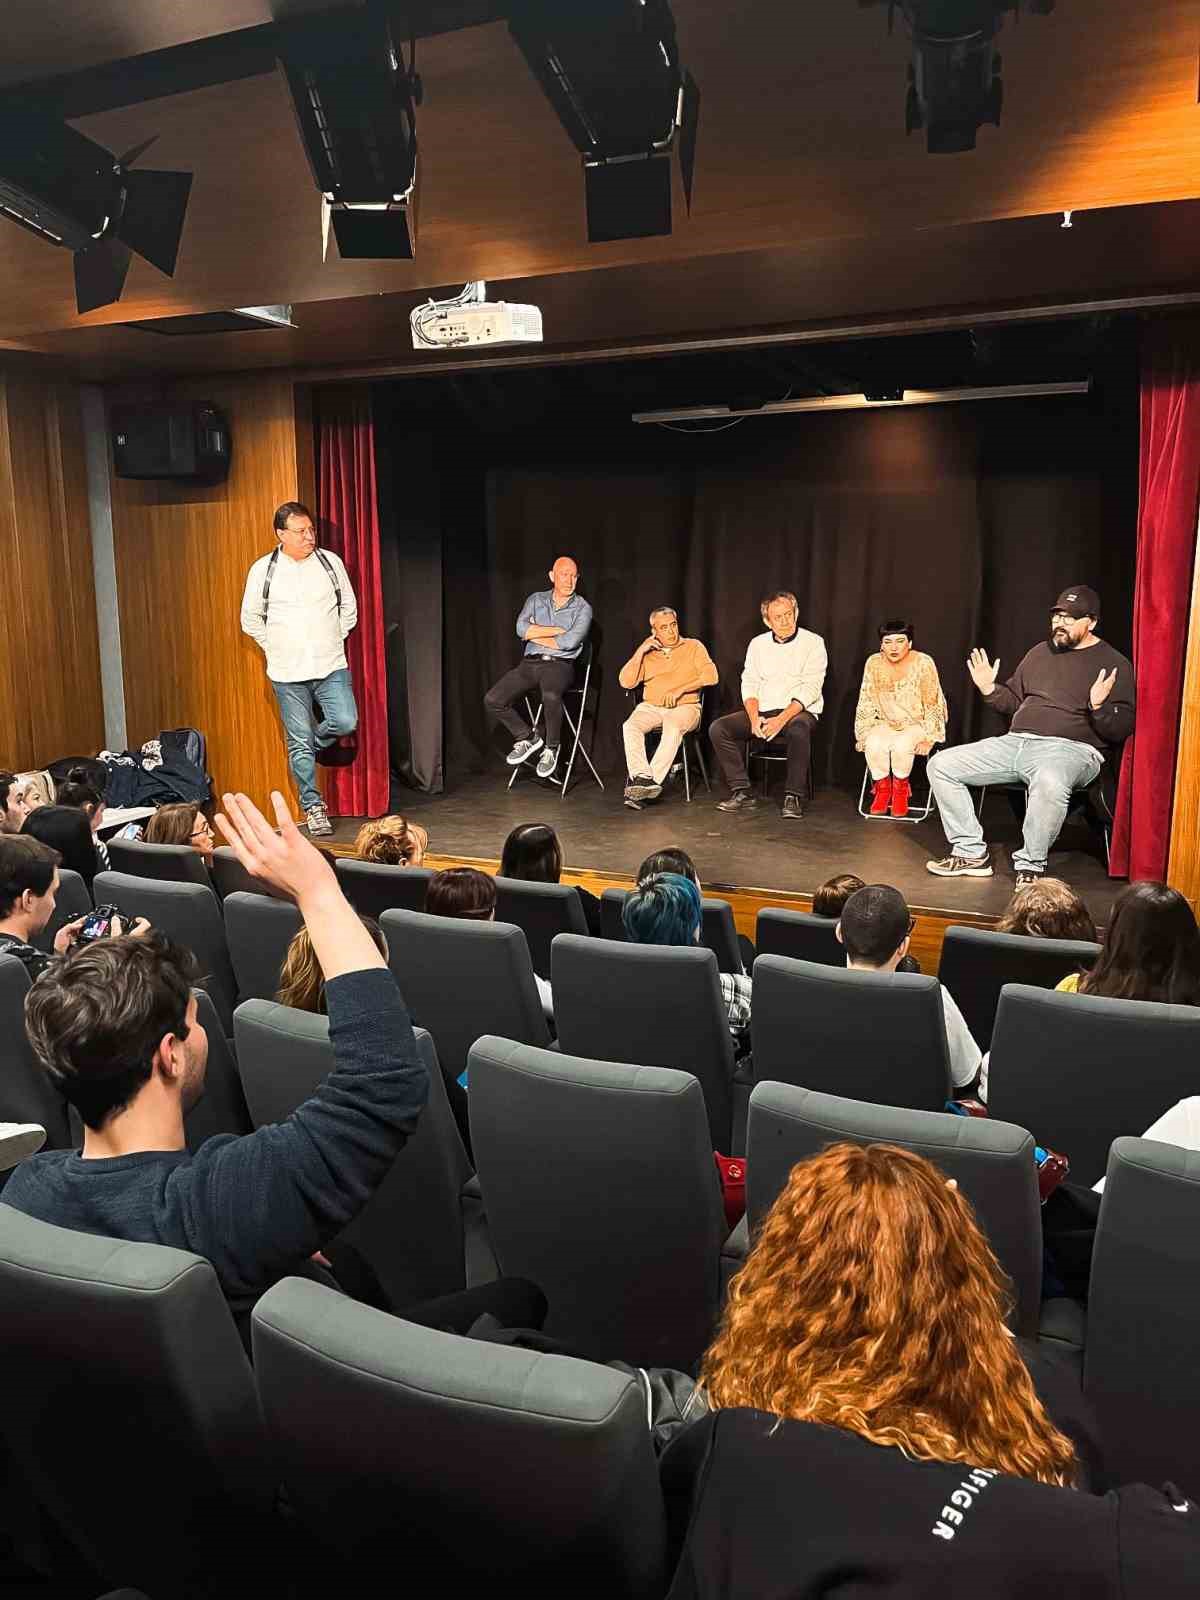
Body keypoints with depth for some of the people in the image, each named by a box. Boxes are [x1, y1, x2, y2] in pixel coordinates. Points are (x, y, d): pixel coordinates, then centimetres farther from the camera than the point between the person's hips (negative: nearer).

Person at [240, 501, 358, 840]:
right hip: (288, 673, -1)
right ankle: (313, 807, 15)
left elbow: (349, 608, 13)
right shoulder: (263, 570, -2)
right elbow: (250, 619, 9)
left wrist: (334, 640, 8)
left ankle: (314, 744, 20)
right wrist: (276, 648, 5)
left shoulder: (331, 562, 1)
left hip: (331, 666, 1)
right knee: (299, 743, 3)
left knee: (345, 722, -15)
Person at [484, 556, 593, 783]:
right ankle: (528, 737, 7)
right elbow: (521, 629, -4)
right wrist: (559, 630, -5)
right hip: (530, 663, 4)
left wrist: (535, 634, -2)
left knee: (550, 697, -39)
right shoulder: (536, 599, 15)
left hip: (560, 665, -4)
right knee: (492, 700, -16)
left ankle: (552, 747, -13)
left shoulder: (582, 608, 6)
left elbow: (569, 642, -12)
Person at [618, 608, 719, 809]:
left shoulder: (693, 647, 11)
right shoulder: (647, 653, 18)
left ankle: (645, 782, -39)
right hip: (651, 707, 3)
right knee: (630, 726, -29)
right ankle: (643, 777, -42)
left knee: (673, 727, -37)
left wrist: (681, 689, -14)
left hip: (685, 706, -3)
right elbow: (625, 682, 7)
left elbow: (711, 675, -4)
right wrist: (640, 651, 1)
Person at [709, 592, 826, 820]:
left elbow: (811, 688, -10)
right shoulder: (758, 644, 12)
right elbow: (749, 684, 8)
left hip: (799, 711, -4)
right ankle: (742, 792, -15)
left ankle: (794, 797, -29)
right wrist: (754, 718, -12)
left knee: (798, 729, -40)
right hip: (762, 710, 5)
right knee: (718, 728, -16)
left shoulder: (813, 643, -1)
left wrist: (782, 719, -23)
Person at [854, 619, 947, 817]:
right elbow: (867, 702, 4)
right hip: (886, 723, 3)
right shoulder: (874, 663, -4)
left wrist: (927, 736, -15)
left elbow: (932, 705, -8)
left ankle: (901, 789, -7)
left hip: (916, 724, -2)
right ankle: (882, 788, -6)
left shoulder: (923, 663, -12)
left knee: (902, 745, -33)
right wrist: (866, 731, -5)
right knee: (873, 744, -29)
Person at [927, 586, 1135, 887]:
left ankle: (1030, 866, -22)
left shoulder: (1115, 666, 1)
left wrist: (1099, 707, -23)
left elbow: (1121, 731, -5)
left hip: (1071, 748, -6)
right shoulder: (1040, 653, 20)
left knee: (1050, 782, -44)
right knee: (941, 764, -7)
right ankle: (971, 852, -2)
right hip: (1016, 742, 7)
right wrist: (990, 690, 12)